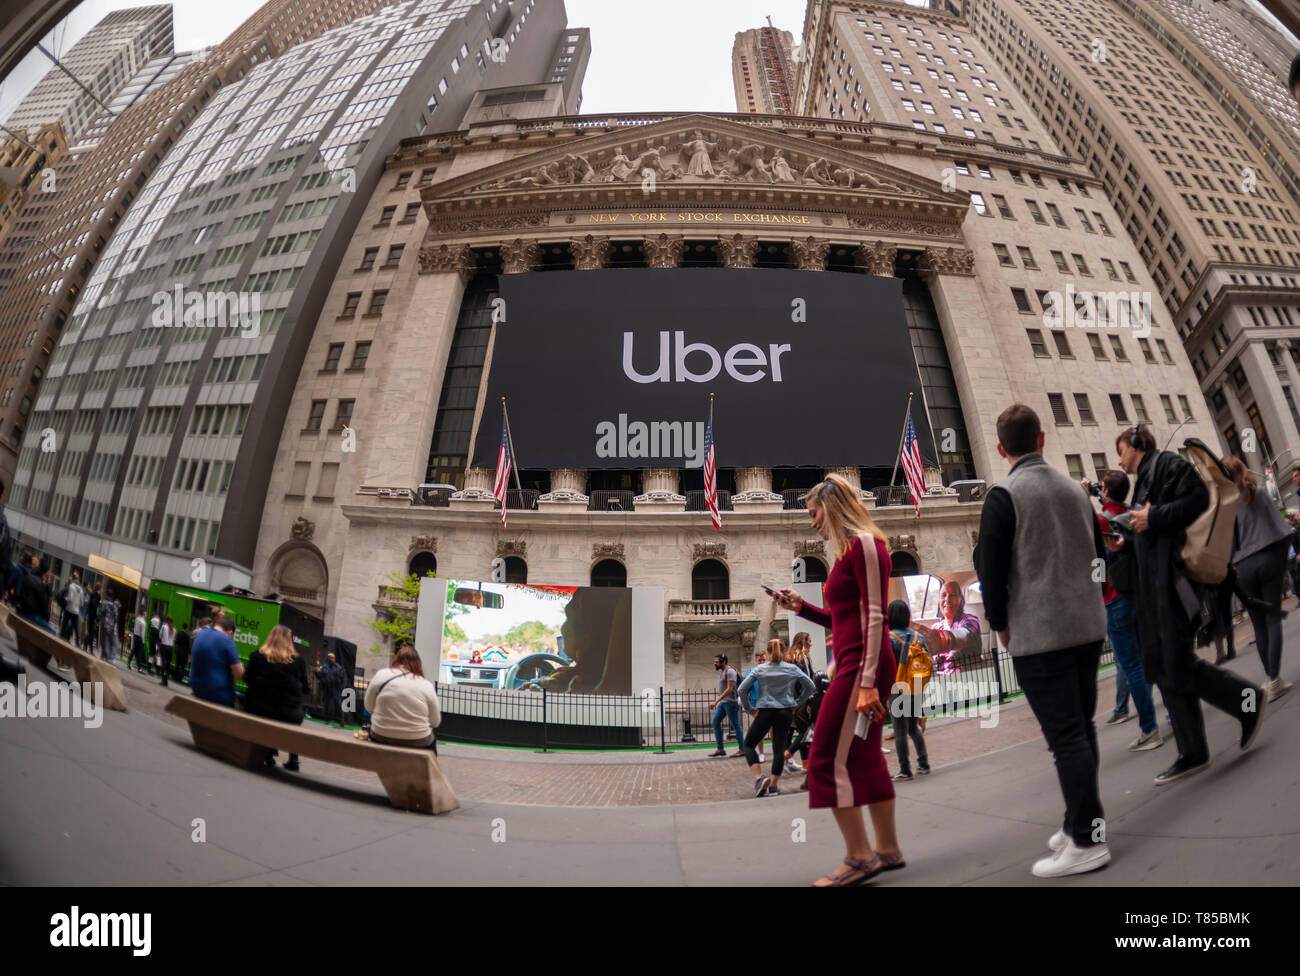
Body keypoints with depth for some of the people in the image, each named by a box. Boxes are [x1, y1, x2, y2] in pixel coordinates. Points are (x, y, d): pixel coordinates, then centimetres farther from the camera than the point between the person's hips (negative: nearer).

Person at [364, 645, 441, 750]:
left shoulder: (381, 675, -7)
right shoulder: (427, 685, -8)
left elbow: (369, 707, 3)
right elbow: (436, 722, -2)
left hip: (380, 738, 2)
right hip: (417, 743, -2)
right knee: (432, 738, 30)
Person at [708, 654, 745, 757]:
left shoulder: (730, 671, -15)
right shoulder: (721, 672, 15)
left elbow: (729, 689, -22)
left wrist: (716, 701, -24)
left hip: (730, 702, -10)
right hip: (722, 702, 10)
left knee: (735, 725, -3)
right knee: (715, 722, 5)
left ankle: (742, 749, 6)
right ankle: (720, 749, 10)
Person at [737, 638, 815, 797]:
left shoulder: (759, 669, -2)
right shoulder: (793, 669, 0)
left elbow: (741, 690, -5)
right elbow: (810, 687, 3)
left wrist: (750, 709, 4)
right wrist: (797, 704, 8)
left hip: (765, 712, -2)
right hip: (785, 712, 2)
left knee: (749, 745, 11)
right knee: (779, 749, 9)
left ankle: (759, 778, -7)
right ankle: (772, 787, 9)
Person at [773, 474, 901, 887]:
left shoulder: (864, 544, -11)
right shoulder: (851, 550, 17)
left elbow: (874, 617, -18)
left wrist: (867, 681, -22)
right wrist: (801, 607, 16)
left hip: (862, 666, -10)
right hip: (854, 665, 10)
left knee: (827, 759, -6)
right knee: (864, 759, 15)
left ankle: (858, 859, 3)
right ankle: (888, 850, 25)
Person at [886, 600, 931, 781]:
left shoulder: (888, 638, -13)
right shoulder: (918, 636, 3)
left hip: (897, 690, -5)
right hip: (915, 690, 5)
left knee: (900, 731, 2)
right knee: (914, 728, 20)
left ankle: (905, 770, 4)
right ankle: (923, 764, 21)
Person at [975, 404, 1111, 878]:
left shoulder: (1004, 494, -12)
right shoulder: (1075, 488, 8)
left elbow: (991, 568, -13)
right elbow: (1099, 552, 16)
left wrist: (1000, 623, 0)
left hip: (1038, 634, -7)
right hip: (1089, 625, 7)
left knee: (1066, 737, -1)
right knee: (1082, 728, 16)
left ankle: (1086, 843, 7)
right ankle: (1081, 822, 28)